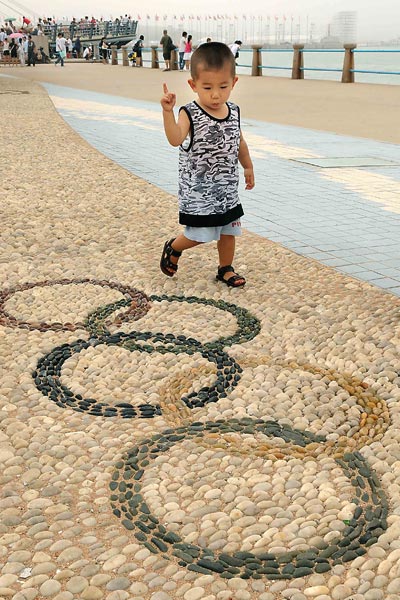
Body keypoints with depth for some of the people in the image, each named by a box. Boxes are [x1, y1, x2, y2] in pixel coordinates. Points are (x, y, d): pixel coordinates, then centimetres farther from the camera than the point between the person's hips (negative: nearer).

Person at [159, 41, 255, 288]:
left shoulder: (234, 112, 1)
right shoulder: (190, 114, -17)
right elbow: (176, 139, -35)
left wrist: (248, 167, 27)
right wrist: (168, 112, -48)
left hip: (228, 188, 6)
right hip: (198, 191, -6)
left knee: (229, 230, 15)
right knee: (199, 234, -1)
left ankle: (226, 268, 35)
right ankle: (173, 248, 29)